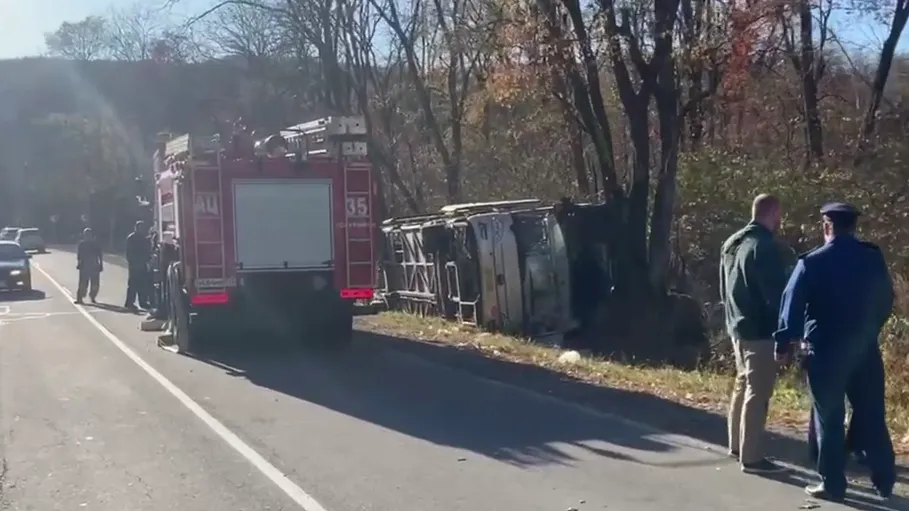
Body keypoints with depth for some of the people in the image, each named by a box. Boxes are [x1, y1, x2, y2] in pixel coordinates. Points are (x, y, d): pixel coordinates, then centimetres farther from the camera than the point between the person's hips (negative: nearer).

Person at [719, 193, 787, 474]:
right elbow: (776, 293, -19)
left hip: (737, 326, 9)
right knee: (757, 392, -4)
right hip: (760, 330, -9)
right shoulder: (764, 247, -18)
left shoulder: (731, 243, 11)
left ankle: (737, 444, 28)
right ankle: (751, 457, 1)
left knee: (742, 385, 19)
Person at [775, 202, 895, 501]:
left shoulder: (812, 262, -7)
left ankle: (833, 485, 7)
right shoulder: (874, 259, 6)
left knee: (829, 419, 3)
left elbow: (792, 305, -9)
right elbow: (886, 301, 15)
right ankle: (884, 481, 17)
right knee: (872, 416, 12)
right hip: (865, 348, 4)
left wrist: (784, 344, -2)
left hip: (826, 350, -4)